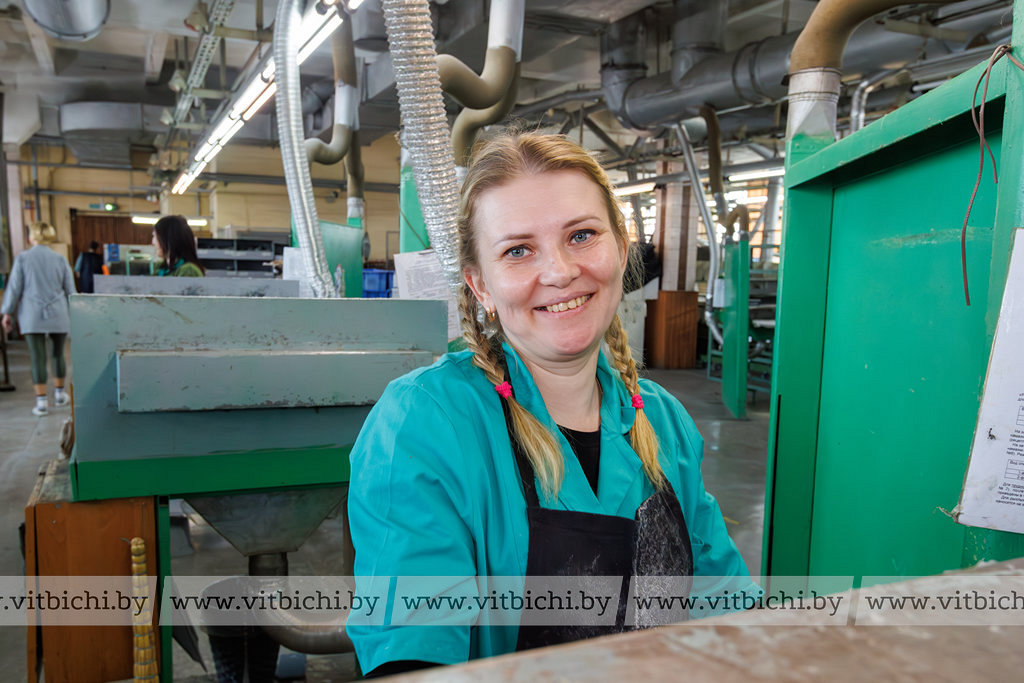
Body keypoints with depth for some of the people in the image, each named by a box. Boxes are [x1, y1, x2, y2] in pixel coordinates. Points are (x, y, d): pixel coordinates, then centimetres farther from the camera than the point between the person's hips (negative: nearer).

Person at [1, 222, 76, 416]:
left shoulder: (23, 258, -2)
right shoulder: (60, 259, 3)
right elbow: (70, 290, 6)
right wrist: (75, 315, 16)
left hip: (32, 316, -2)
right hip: (58, 315, 2)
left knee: (38, 358, 0)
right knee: (58, 354, 15)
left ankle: (41, 401, 0)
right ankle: (60, 394, 27)